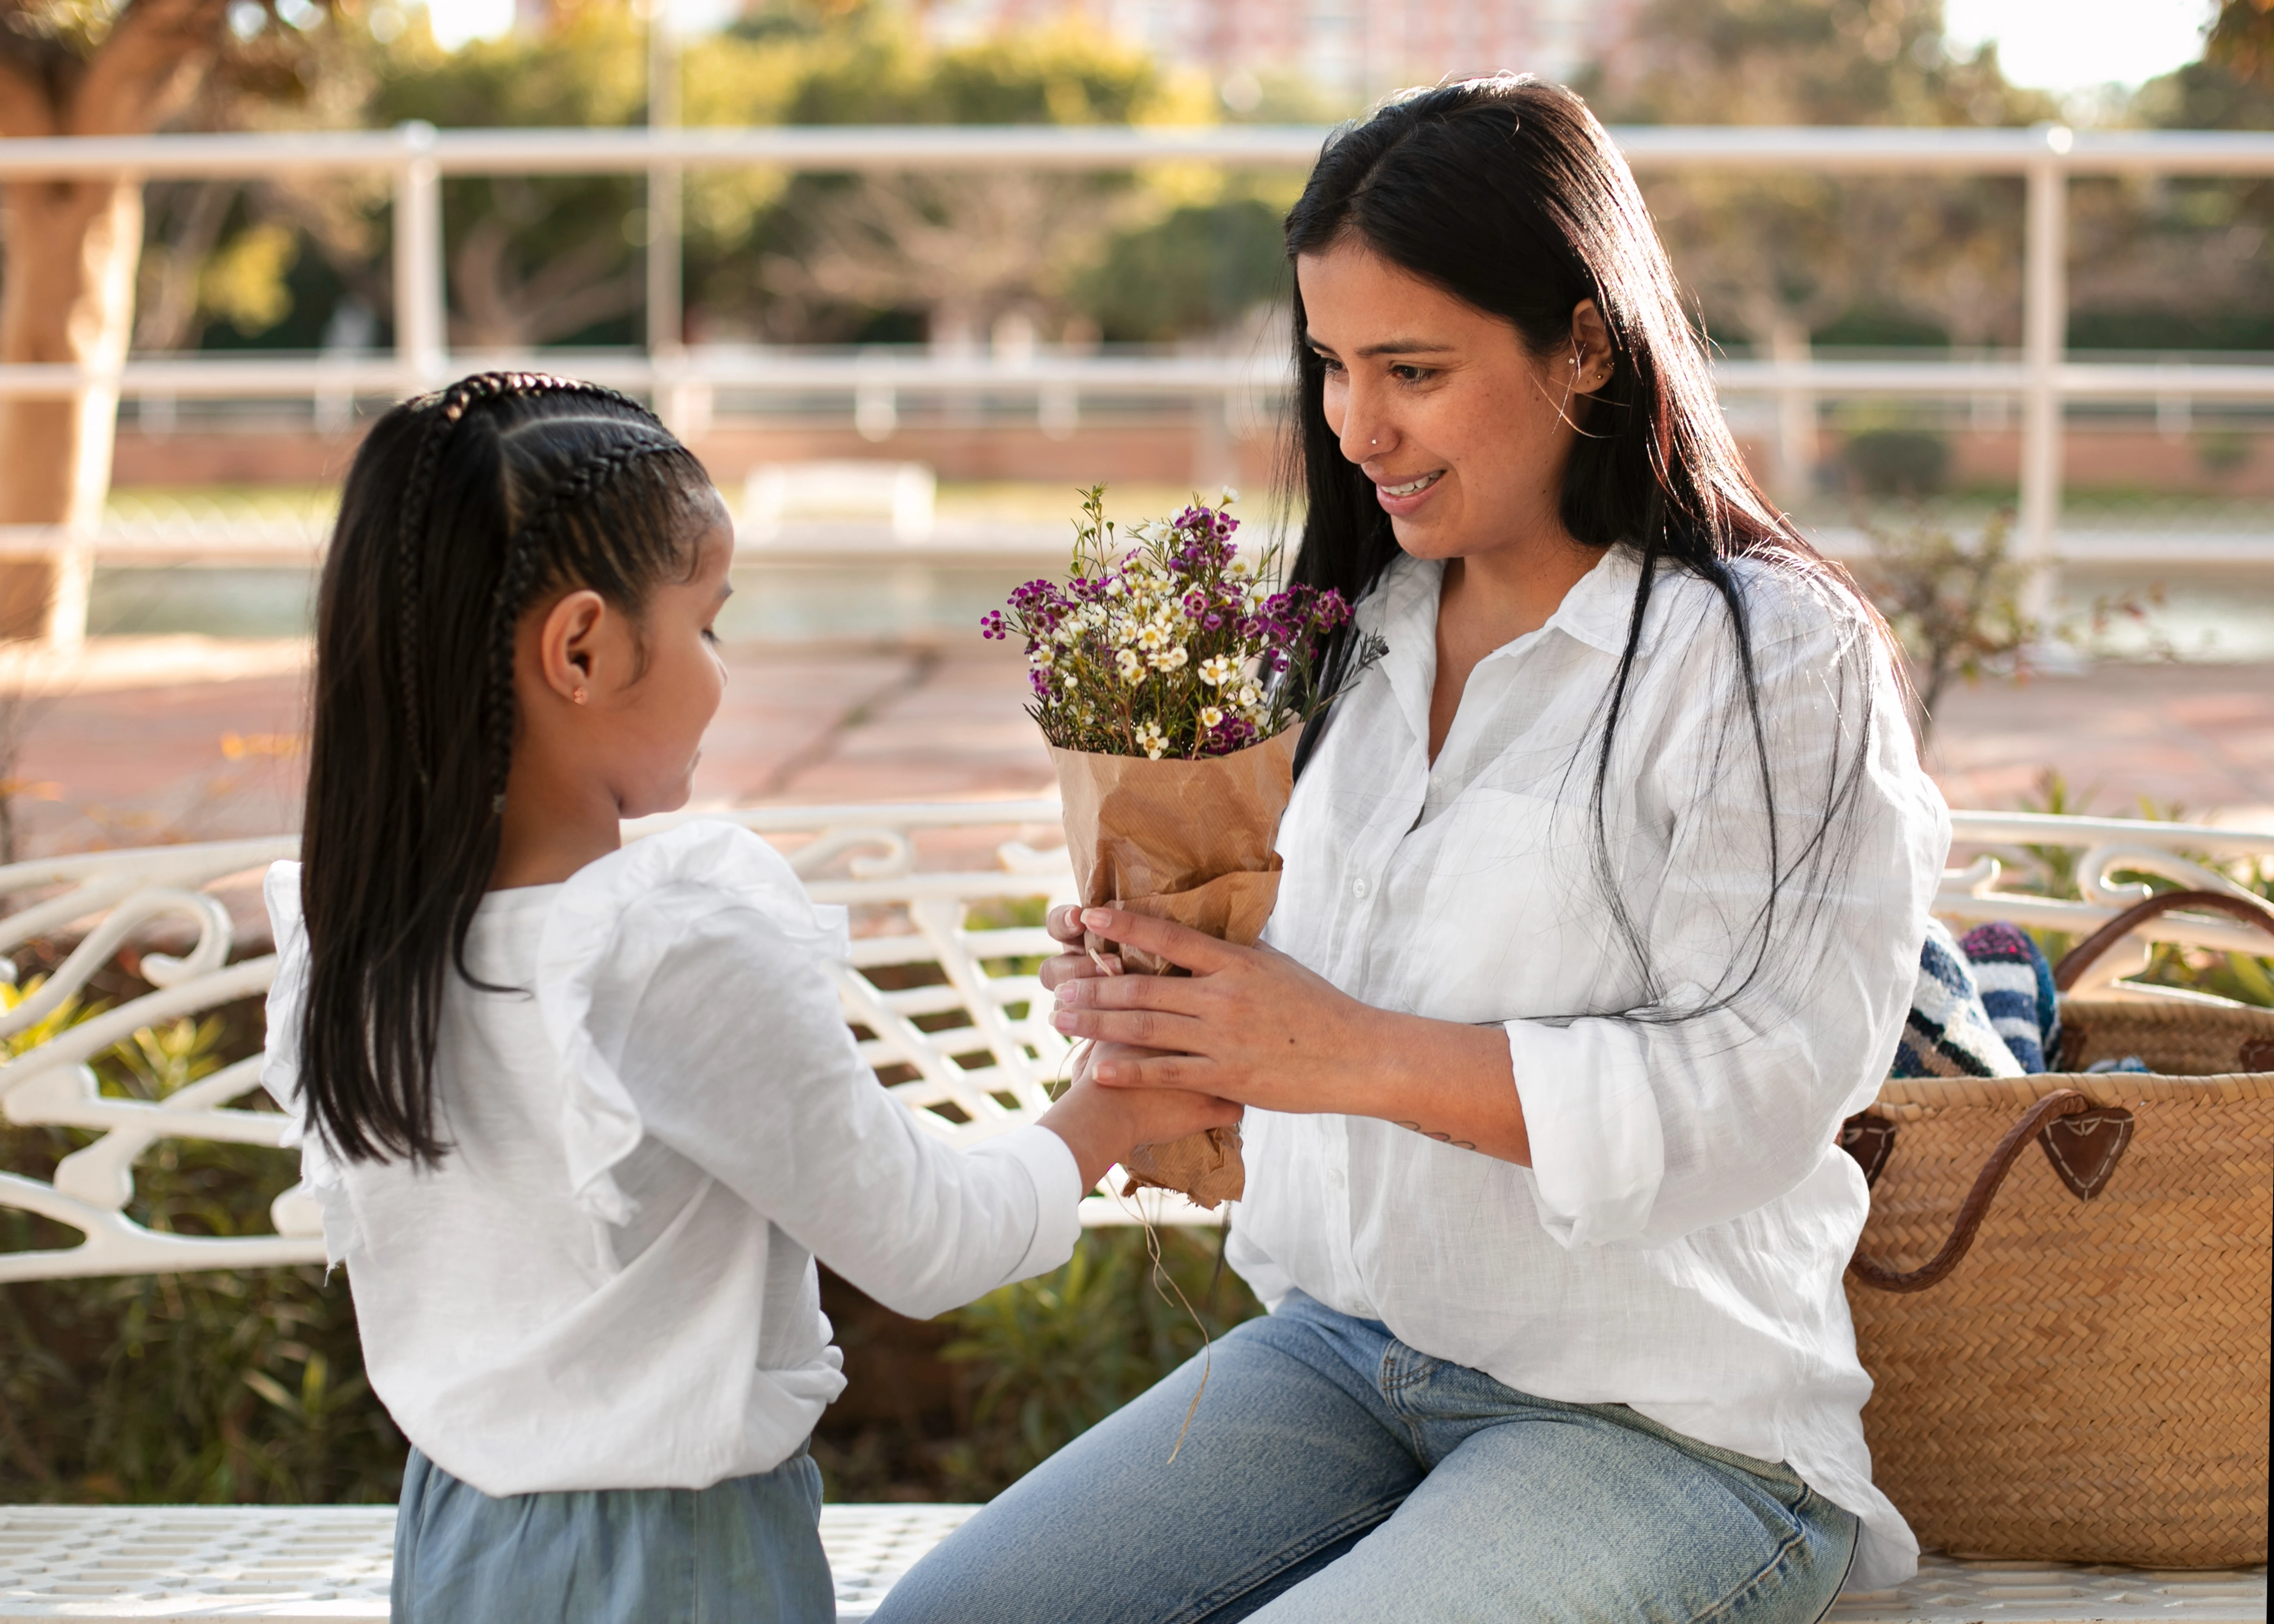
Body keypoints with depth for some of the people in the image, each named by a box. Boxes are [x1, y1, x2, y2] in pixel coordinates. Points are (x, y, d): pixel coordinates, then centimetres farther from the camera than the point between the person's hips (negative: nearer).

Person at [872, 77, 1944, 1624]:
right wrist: (1161, 998, -7)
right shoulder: (1357, 637, 11)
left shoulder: (1773, 658, -11)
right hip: (1342, 1349, 7)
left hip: (1666, 1424, -6)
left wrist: (1360, 1054, -23)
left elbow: (1760, 1092, -19)